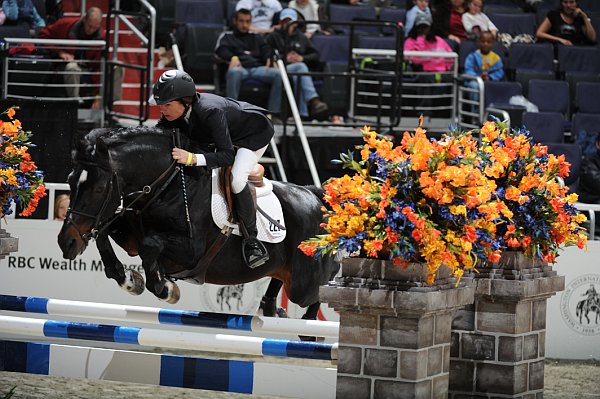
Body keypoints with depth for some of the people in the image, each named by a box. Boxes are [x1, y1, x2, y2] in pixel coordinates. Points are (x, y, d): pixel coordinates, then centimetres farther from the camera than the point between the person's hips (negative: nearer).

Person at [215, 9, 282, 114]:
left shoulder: (257, 37, 33)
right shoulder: (226, 36, 26)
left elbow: (266, 50, 14)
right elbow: (222, 50, 4)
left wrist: (270, 59, -11)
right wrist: (233, 58, -19)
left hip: (257, 67, 3)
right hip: (240, 68, -3)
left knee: (277, 73, -28)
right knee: (234, 72, -40)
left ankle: (273, 113, -27)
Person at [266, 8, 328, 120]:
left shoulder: (301, 38, 26)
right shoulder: (274, 37, 17)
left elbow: (315, 56, 19)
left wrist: (302, 58, -2)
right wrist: (285, 58, -8)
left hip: (301, 67, 3)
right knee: (300, 67, -35)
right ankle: (313, 100, -54)